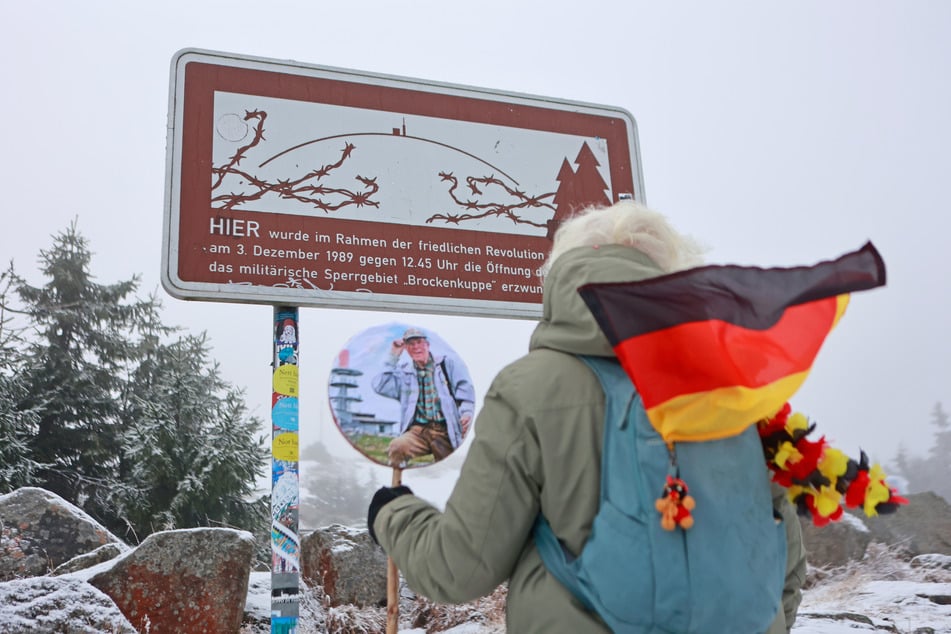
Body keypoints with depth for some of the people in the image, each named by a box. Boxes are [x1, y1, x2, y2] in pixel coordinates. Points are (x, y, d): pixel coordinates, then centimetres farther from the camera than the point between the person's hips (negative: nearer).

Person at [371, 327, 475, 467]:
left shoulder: (447, 364, 15)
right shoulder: (404, 371, 17)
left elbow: (465, 389, 4)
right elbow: (380, 388, 2)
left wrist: (467, 411, -16)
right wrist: (393, 357, 5)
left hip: (446, 431, 0)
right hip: (418, 431, 0)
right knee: (396, 447, -31)